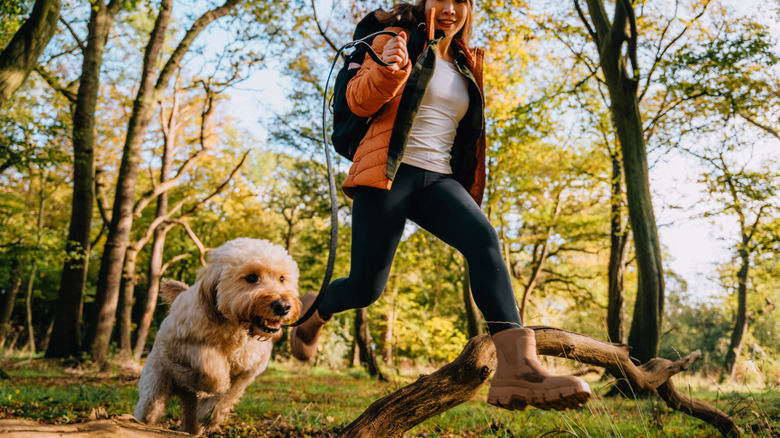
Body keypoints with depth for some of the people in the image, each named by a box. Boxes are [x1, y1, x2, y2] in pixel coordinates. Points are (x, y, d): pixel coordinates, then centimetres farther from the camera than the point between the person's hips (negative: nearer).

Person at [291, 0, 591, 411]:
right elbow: (359, 101, -3)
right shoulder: (397, 40, 8)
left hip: (439, 178, 4)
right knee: (365, 288, -6)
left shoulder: (468, 65, 23)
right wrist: (388, 69, -19)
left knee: (484, 239, -27)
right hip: (390, 172, -4)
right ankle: (314, 309, 30)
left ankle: (516, 366, -40)